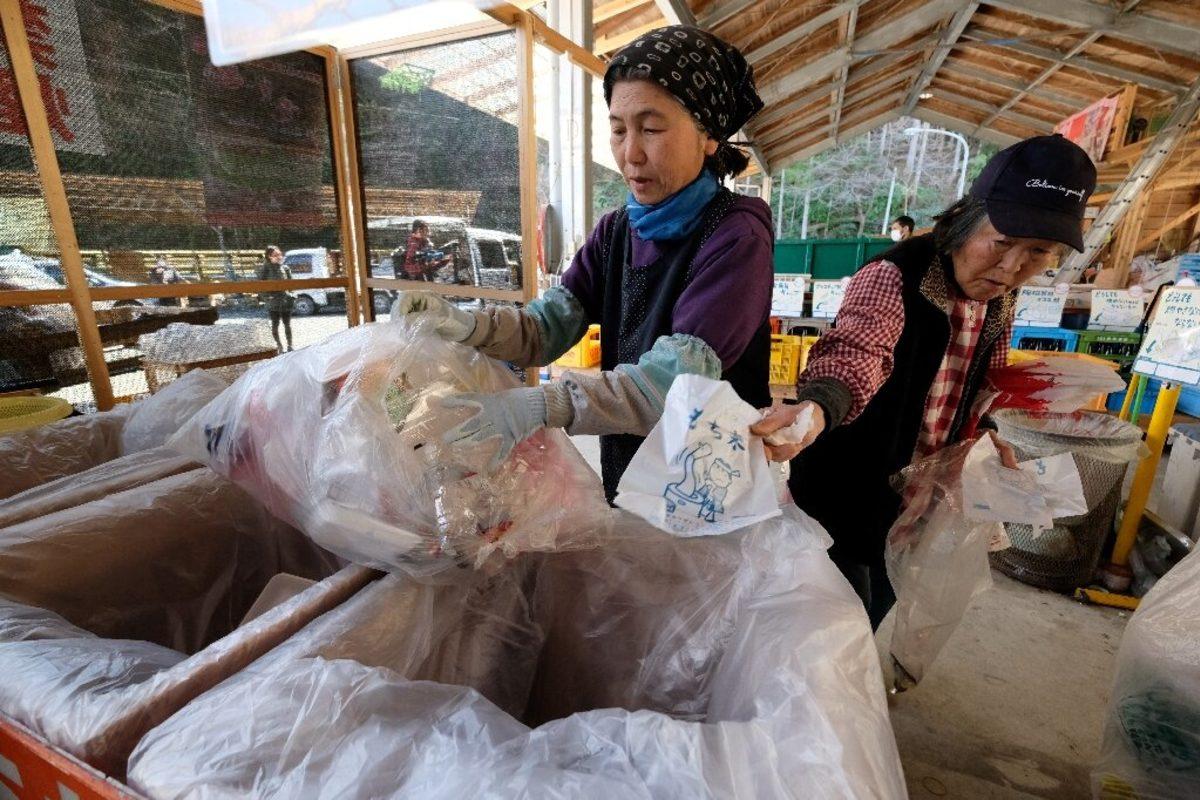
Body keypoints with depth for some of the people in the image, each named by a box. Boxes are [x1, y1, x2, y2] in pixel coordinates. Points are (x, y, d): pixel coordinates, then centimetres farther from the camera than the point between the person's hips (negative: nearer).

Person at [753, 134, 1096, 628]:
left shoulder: (1000, 300, 0)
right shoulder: (895, 276, -23)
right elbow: (855, 351, -43)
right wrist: (818, 405, -64)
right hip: (847, 492, -7)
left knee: (882, 621, 27)